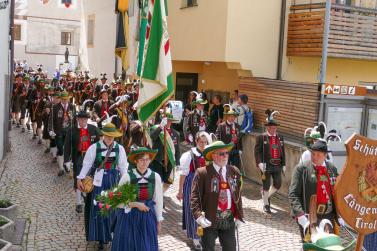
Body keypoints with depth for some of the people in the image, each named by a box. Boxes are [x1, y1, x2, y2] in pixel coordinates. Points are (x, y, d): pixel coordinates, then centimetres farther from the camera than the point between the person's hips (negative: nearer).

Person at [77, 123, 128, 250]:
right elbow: (86, 164, -7)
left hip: (113, 181, 2)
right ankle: (100, 237, 17)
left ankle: (112, 234, 22)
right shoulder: (94, 147, -8)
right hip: (97, 181, -1)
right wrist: (80, 179, -13)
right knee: (98, 208, 4)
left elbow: (123, 166, 4)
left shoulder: (119, 149, -1)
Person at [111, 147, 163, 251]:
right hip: (129, 217, -2)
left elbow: (158, 201, 3)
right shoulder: (127, 176, -13)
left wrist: (159, 221, 7)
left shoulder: (155, 177, -5)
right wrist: (135, 204, -18)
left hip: (148, 217, 2)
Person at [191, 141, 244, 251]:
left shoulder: (234, 171, 6)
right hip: (209, 220, -4)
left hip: (229, 219, 4)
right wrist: (199, 217, -21)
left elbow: (238, 196, 10)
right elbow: (195, 197, -11)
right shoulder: (202, 172, -9)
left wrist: (239, 216, 8)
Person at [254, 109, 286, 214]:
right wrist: (260, 163, -19)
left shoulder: (280, 138, 10)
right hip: (266, 166, -4)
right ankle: (266, 204, 21)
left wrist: (283, 164, 10)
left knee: (277, 185, 6)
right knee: (266, 186, 5)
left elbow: (283, 152, 14)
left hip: (277, 166, 5)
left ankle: (267, 195, 35)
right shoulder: (261, 137, -5)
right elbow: (257, 151, -9)